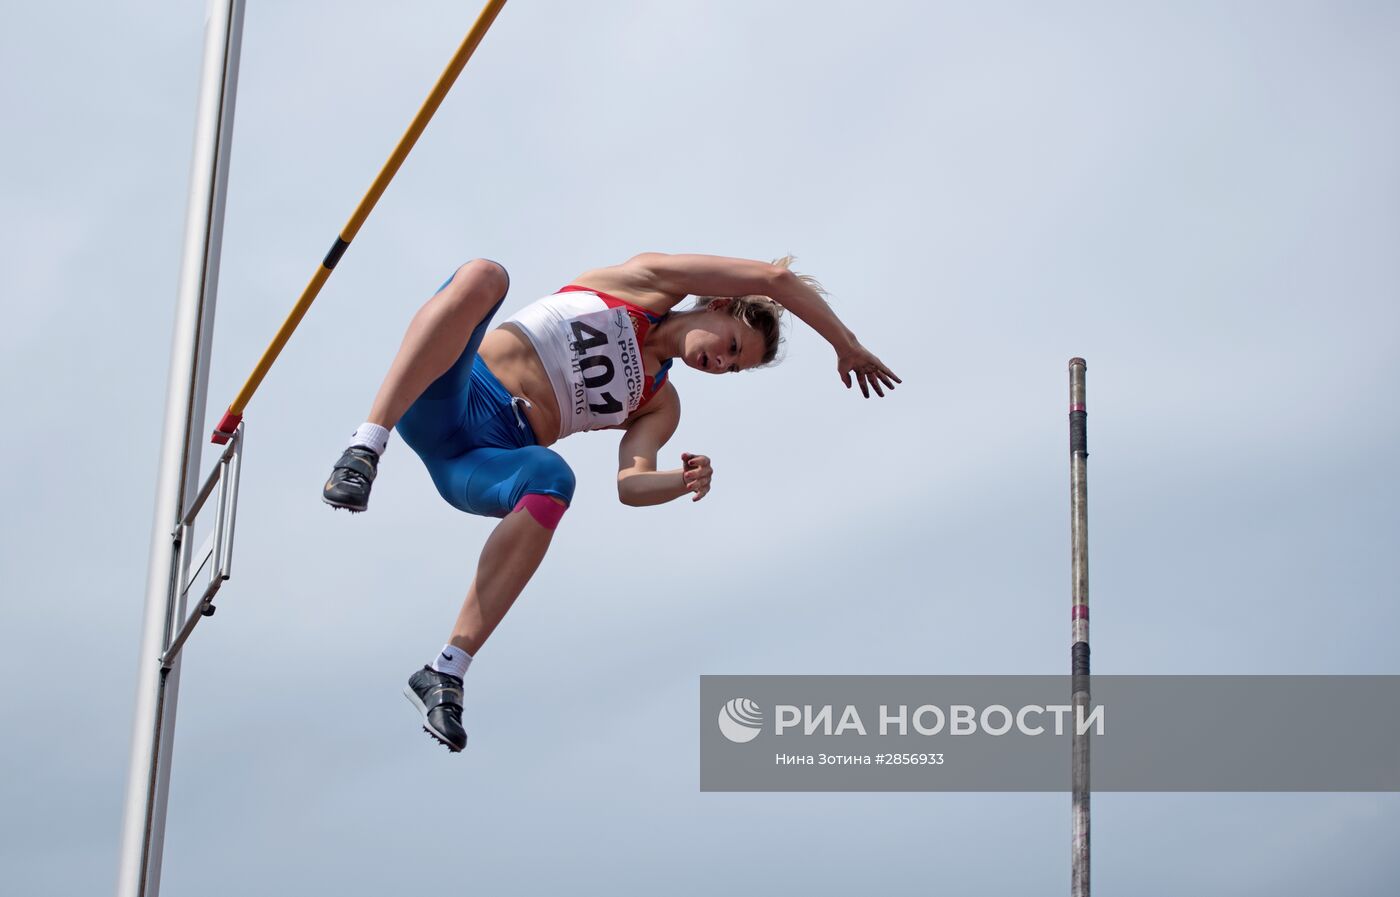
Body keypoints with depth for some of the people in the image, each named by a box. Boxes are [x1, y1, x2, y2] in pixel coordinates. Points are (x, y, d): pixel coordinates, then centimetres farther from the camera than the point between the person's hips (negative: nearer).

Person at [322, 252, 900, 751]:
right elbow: (775, 279, 6)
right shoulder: (652, 281, 12)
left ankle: (446, 674, -34)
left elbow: (630, 485, 3)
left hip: (482, 463, 3)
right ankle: (366, 446, -41)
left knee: (551, 480, -34)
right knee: (482, 275, -31)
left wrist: (682, 482, -17)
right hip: (445, 399, -3)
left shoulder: (659, 406, 21)